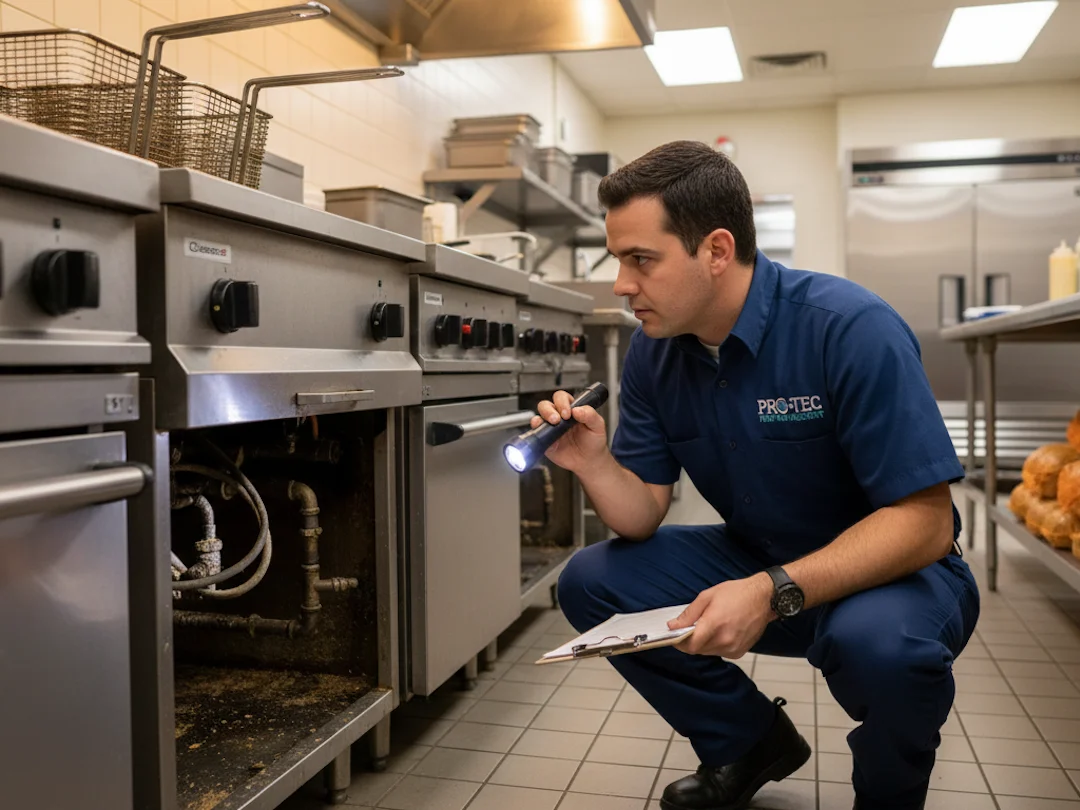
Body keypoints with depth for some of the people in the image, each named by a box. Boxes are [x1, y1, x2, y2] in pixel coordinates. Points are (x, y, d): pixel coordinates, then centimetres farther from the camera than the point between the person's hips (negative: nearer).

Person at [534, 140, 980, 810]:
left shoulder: (851, 328, -24)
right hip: (756, 562, 6)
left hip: (893, 570, -5)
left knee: (878, 641, -38)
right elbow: (643, 517, -3)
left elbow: (924, 522, -26)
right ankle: (752, 743, 13)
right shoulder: (654, 352, -5)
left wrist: (774, 594, -37)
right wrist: (595, 465, -25)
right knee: (591, 583, -8)